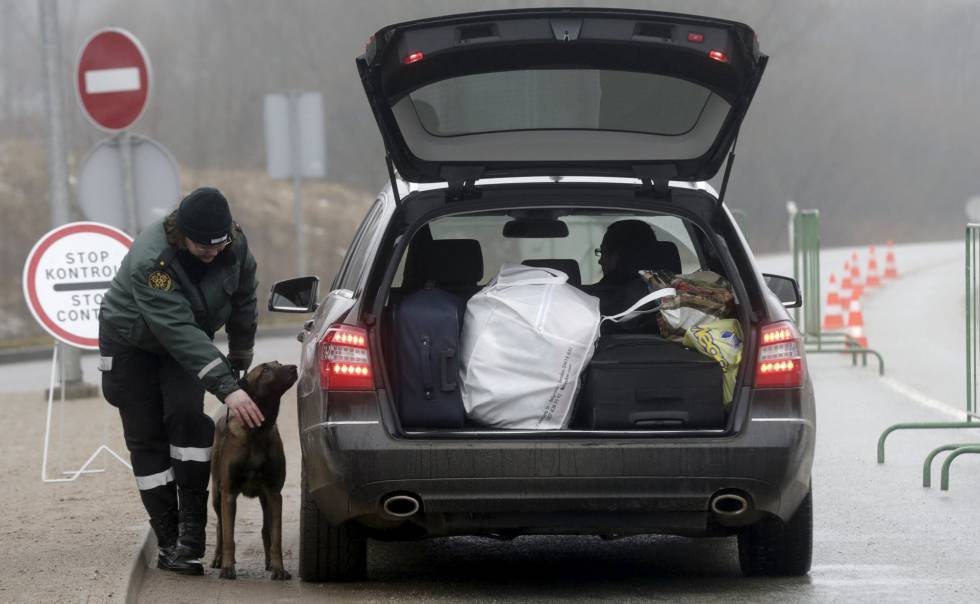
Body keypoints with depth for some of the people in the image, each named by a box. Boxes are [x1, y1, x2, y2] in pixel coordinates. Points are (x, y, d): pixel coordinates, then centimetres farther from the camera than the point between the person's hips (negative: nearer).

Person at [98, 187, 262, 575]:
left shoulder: (235, 247, -21)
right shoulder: (151, 260, -39)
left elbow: (243, 304, -2)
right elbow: (180, 332, -44)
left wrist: (239, 363, 7)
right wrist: (227, 389, -48)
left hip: (187, 339, 3)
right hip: (131, 343, -3)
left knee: (187, 415, -19)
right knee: (146, 437, -5)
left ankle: (191, 531, -18)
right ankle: (168, 541, -1)